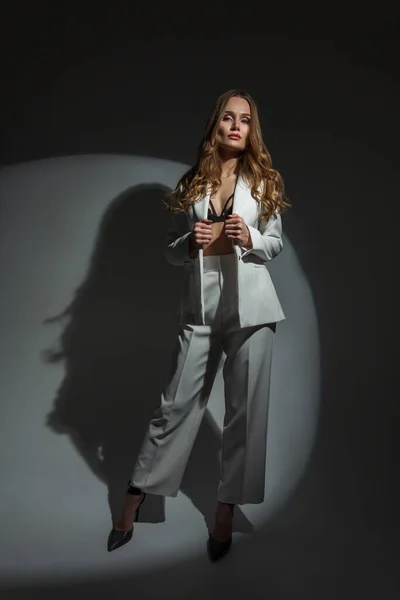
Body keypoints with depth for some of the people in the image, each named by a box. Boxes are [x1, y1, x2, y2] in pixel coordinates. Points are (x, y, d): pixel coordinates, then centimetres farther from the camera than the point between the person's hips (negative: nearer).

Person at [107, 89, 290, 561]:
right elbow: (171, 250, 11)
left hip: (250, 308, 0)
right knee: (176, 405, 3)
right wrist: (192, 243, -11)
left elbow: (276, 243, 9)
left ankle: (225, 514, 16)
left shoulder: (262, 181, 6)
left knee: (244, 412, 2)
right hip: (200, 309, 1)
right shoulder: (192, 183, 8)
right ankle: (134, 500, 19)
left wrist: (249, 238, -12)